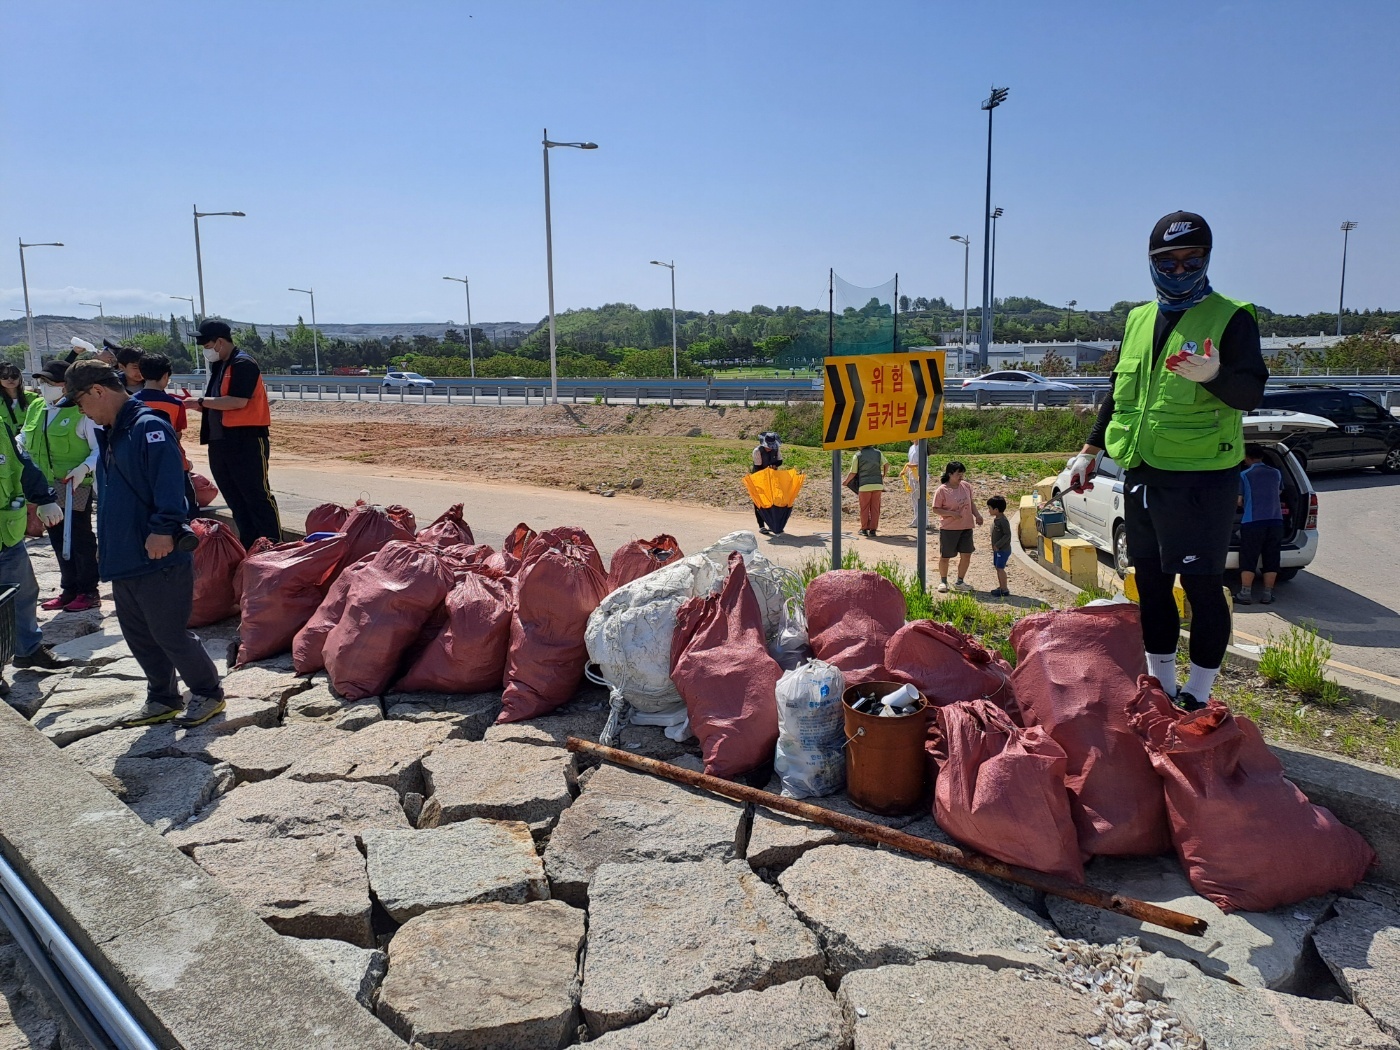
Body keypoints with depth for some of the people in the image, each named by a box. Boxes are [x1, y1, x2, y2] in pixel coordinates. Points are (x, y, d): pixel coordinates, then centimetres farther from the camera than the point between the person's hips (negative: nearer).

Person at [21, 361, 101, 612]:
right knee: (58, 539, 15)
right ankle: (69, 589, 28)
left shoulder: (82, 411, -12)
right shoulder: (35, 408, 10)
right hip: (45, 487, 7)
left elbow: (99, 449, -12)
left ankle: (88, 592, 15)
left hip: (74, 487, -7)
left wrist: (84, 468, -27)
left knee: (80, 539, 4)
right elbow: (22, 440, 20)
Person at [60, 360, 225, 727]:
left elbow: (170, 482, -26)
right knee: (138, 635, 16)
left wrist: (163, 529, -33)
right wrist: (106, 541, 25)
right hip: (124, 558, 10)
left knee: (170, 635, -2)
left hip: (159, 559, -10)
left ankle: (208, 693, 16)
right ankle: (163, 699, 29)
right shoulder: (110, 433, 16)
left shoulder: (148, 427, -14)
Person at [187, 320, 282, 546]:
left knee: (257, 496, -6)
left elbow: (238, 401, -21)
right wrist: (196, 404, 2)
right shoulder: (219, 367, 17)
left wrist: (201, 401, -14)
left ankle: (274, 546, -2)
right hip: (220, 442, 9)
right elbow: (219, 405, 19)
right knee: (235, 499, 12)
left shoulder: (243, 364, -11)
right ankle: (249, 546, 19)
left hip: (246, 440, -9)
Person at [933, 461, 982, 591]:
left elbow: (970, 503, 15)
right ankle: (943, 581, 26)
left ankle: (960, 581, 24)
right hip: (948, 528, -5)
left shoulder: (966, 486, 3)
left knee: (966, 555, 6)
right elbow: (936, 509, -11)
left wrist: (977, 515, 1)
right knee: (945, 556, 6)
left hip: (966, 527, 5)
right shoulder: (942, 490, -13)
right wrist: (951, 513, -23)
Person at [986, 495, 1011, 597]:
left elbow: (1007, 535, -23)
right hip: (997, 549, 10)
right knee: (997, 567, 15)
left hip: (1003, 550, -10)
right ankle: (1001, 587, 24)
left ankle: (1005, 590, -4)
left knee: (1000, 568, -9)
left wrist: (998, 545, -22)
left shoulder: (1003, 521, -20)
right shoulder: (995, 519, 9)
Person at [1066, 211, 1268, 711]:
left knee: (1203, 589, 1)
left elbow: (1251, 393, -15)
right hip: (1141, 477, 6)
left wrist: (1214, 375, -36)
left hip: (1200, 481, -6)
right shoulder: (1138, 320, 13)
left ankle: (1197, 698, 13)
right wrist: (1090, 451, 16)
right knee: (1150, 586, 13)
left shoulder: (1231, 318, -5)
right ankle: (1161, 689, 27)